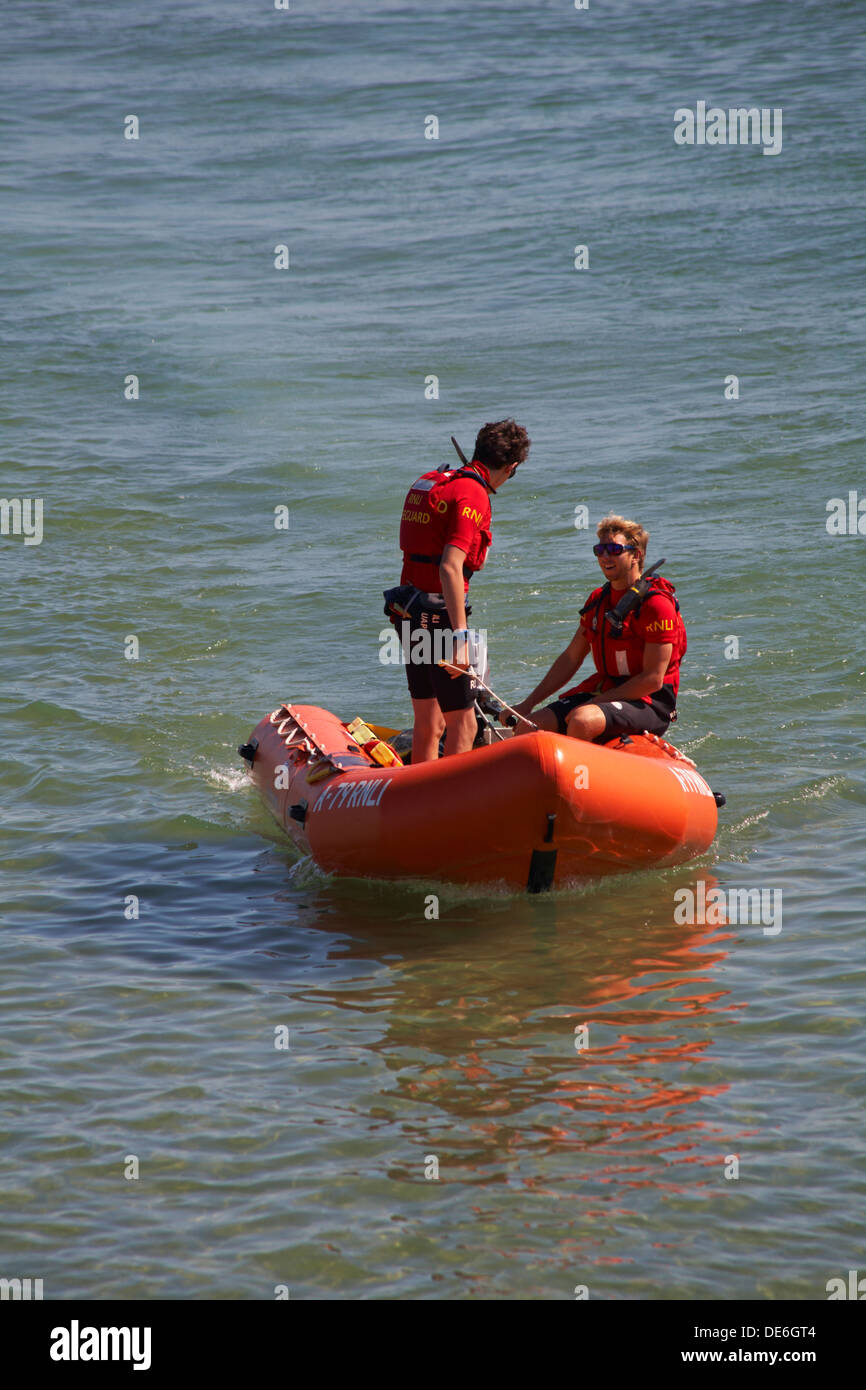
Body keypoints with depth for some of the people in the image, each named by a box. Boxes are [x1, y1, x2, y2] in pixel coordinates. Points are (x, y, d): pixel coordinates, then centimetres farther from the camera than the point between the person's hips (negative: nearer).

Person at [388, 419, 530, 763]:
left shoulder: (426, 482, 13)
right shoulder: (472, 494, -14)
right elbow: (450, 567, -23)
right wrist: (460, 636, -24)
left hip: (409, 615, 9)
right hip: (439, 615, -9)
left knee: (428, 724, 16)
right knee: (463, 724, -3)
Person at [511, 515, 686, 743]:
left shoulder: (657, 604, -13)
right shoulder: (598, 599, 12)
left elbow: (653, 680, -16)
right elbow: (571, 658, 18)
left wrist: (598, 701, -16)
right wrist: (528, 703, 12)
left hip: (648, 704, -7)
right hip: (602, 693, 7)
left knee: (581, 721, -35)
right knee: (528, 727, -10)